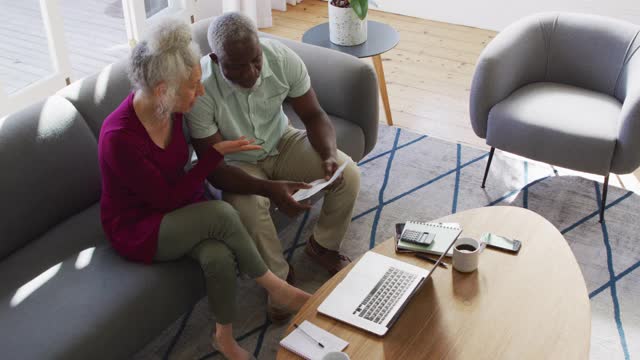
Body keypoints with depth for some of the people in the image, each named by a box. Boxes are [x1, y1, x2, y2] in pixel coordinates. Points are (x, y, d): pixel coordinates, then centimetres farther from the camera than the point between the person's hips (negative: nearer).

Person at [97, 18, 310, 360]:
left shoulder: (170, 108, -11)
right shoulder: (119, 139, -31)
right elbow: (167, 199, -22)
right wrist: (217, 153, -21)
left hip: (177, 205, 6)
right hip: (137, 228, -6)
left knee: (219, 257, -26)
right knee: (222, 214, -31)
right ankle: (274, 286, -8)